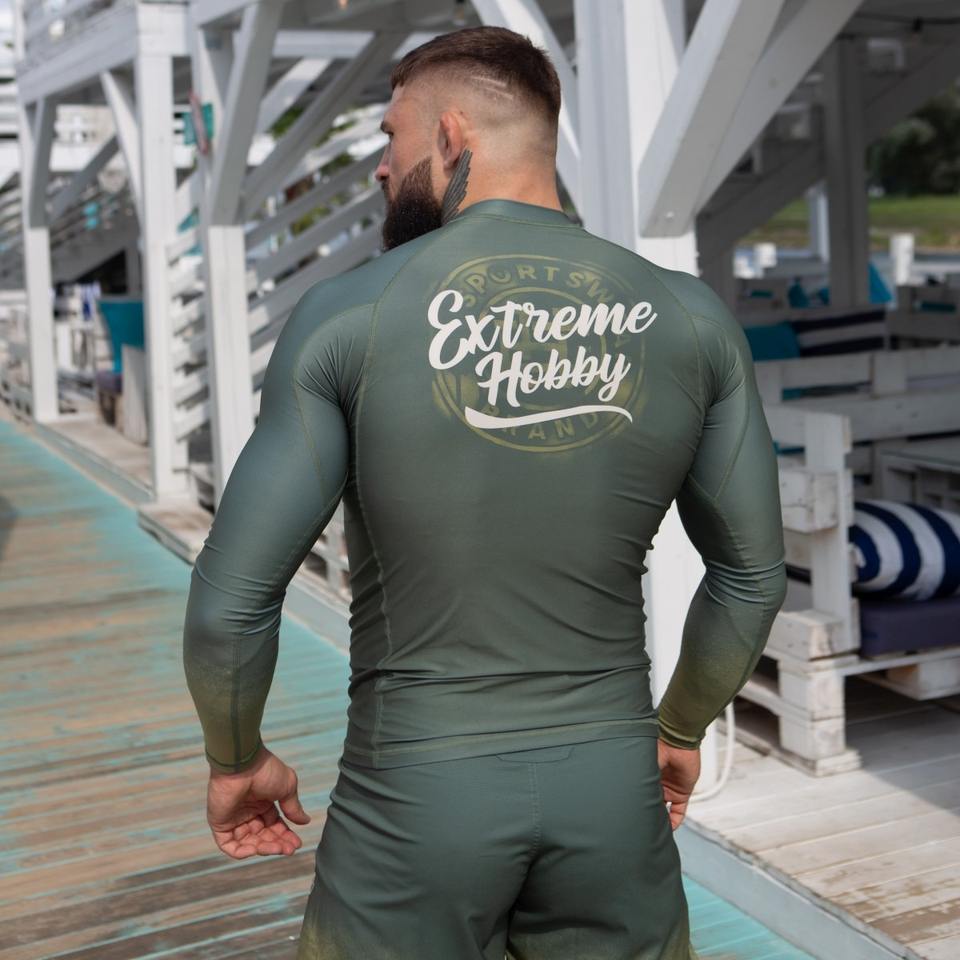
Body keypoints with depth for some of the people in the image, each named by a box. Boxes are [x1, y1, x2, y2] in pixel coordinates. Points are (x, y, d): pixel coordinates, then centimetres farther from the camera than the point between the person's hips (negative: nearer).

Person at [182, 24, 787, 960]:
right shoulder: (689, 318, -2)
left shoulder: (347, 313, -10)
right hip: (612, 785, 3)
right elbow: (751, 574, 5)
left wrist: (235, 759, 8)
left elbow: (232, 601, -10)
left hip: (414, 789, -2)